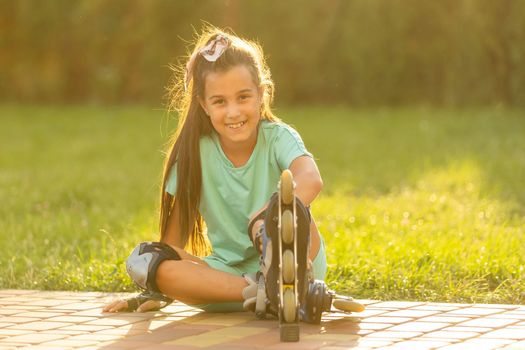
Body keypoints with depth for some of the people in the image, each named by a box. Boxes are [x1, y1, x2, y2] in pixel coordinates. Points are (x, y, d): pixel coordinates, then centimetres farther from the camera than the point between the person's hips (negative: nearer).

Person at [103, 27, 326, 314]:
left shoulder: (278, 138, -9)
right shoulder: (197, 151, -1)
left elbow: (311, 180, -33)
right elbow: (175, 237, 3)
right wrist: (156, 291, -6)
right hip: (228, 270, 3)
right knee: (143, 260, -26)